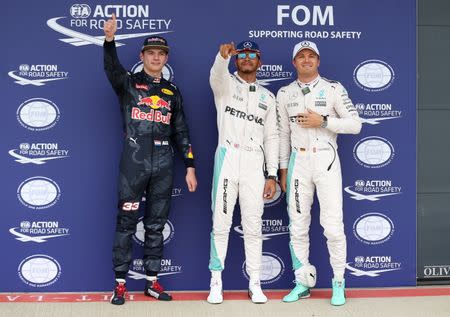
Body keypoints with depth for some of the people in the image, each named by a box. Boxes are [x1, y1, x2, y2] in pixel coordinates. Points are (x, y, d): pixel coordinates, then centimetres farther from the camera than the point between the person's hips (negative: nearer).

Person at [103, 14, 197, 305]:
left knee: (156, 225, 8)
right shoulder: (129, 83, 5)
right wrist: (110, 39, -38)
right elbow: (112, 67, -18)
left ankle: (152, 281, 18)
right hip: (134, 160, -3)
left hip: (164, 163, 3)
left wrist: (190, 167, 7)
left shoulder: (173, 91, 15)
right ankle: (120, 283, 10)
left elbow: (181, 131, 14)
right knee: (126, 223, 0)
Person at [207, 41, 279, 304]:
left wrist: (272, 175, 4)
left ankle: (255, 284, 14)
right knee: (221, 222, 0)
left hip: (254, 161, 2)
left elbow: (271, 138, 12)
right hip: (227, 156, -2)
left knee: (253, 225, 4)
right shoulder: (226, 84, 8)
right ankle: (216, 282, 10)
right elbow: (217, 75, -18)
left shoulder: (267, 97, 16)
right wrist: (223, 56, -42)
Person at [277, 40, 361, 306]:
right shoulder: (285, 93, 10)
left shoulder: (334, 89, 2)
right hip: (298, 161, 3)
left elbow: (355, 125, -2)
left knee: (333, 226, -7)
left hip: (326, 160, -3)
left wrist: (323, 121, -12)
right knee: (297, 226, 5)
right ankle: (303, 283, 17)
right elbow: (283, 134, 13)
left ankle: (339, 283, 9)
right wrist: (283, 170, 11)